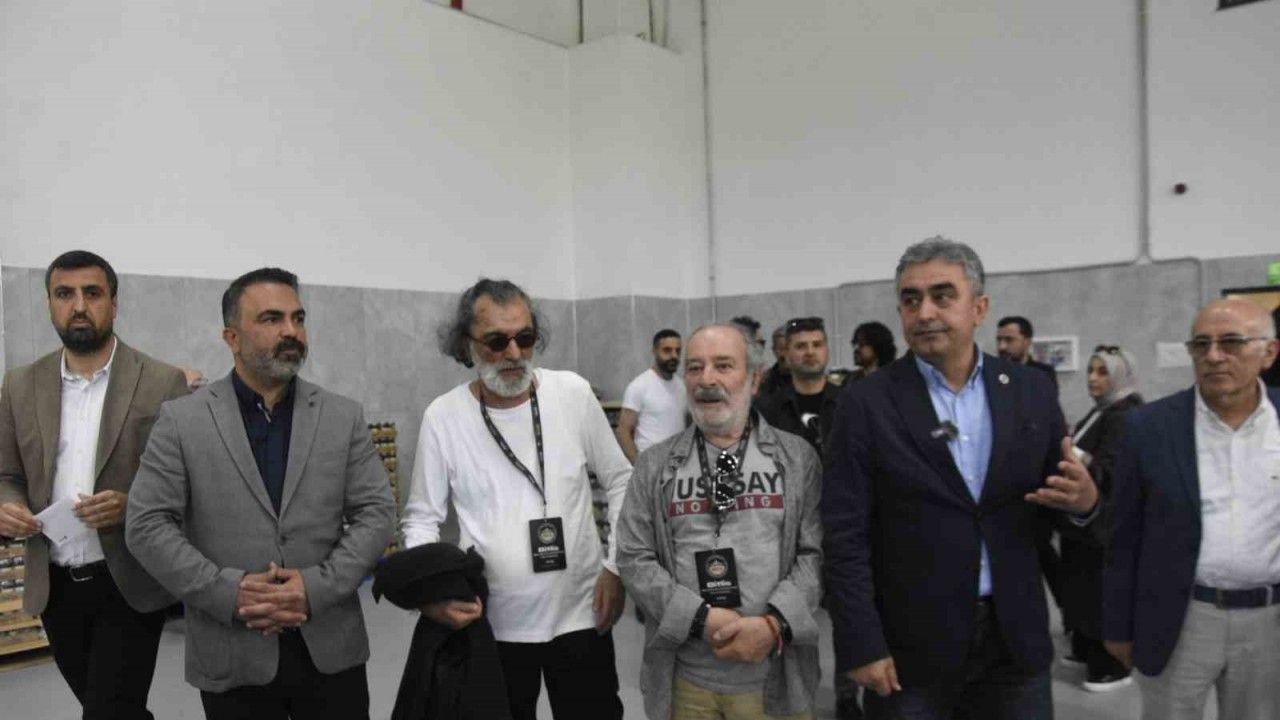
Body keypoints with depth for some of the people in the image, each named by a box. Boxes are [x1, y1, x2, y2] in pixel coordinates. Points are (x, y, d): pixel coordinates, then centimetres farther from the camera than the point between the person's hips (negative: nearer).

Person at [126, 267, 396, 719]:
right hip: (231, 655, -1)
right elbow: (147, 526, -4)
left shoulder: (344, 416, 2)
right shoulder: (181, 420, -1)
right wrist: (229, 592, -14)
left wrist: (316, 588, -14)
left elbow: (377, 513, -1)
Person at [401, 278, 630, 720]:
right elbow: (421, 519, -1)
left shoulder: (573, 393, -5)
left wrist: (616, 566, -3)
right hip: (493, 625, 0)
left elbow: (621, 481, 4)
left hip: (581, 615, 1)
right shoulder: (443, 416, -8)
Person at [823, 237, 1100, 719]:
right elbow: (846, 538, -10)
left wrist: (1083, 502, -14)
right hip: (909, 645, -3)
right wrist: (862, 647, -12)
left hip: (1015, 636, 3)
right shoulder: (867, 405, -9)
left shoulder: (1030, 390, 1)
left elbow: (1059, 494, 8)